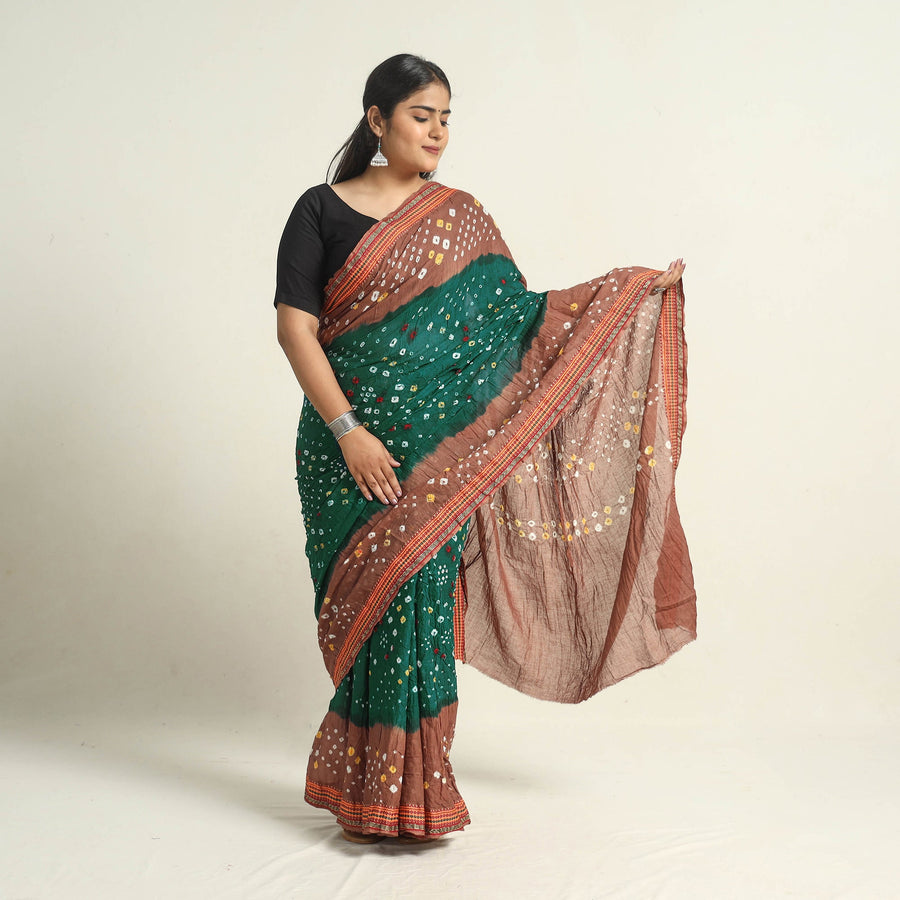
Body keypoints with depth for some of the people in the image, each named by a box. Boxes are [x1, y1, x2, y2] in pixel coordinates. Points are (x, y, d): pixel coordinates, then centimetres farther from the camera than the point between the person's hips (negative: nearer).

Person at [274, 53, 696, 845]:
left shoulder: (461, 218, 9)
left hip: (438, 447, 2)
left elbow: (518, 317, 8)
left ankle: (401, 789, 16)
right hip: (350, 439, -2)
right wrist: (347, 430, -15)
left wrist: (636, 291, 3)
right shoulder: (322, 212, 1)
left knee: (419, 597, 1)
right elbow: (295, 328, -5)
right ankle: (369, 789, 15)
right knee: (368, 603, -1)